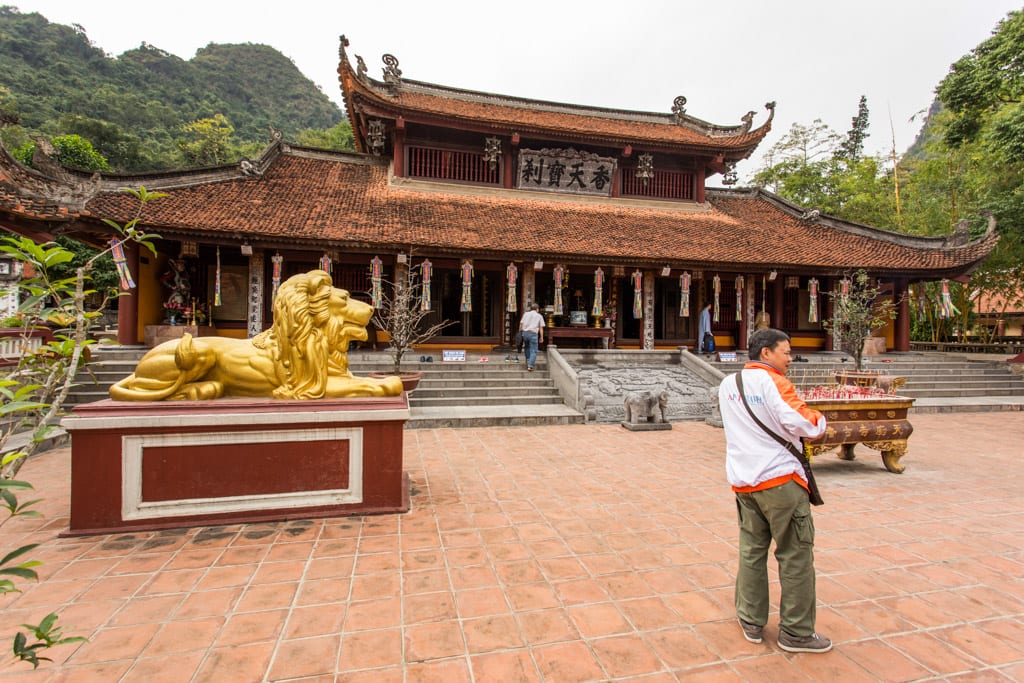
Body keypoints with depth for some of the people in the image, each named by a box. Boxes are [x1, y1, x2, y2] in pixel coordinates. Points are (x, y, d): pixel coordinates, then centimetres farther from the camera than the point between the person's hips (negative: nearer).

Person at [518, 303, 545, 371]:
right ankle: (530, 365, -9)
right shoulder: (539, 316, 7)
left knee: (527, 348, 23)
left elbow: (521, 324, 6)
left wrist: (520, 332, 14)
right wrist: (541, 337, 5)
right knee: (533, 351, 1)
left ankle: (528, 363, 30)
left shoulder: (526, 314, 12)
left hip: (525, 332, 3)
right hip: (533, 334, -3)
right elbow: (541, 328, 2)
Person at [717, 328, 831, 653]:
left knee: (751, 550, 16)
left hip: (742, 480, 7)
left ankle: (751, 622, 26)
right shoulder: (772, 381, -11)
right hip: (780, 479, -6)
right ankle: (796, 633, 18)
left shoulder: (727, 385, 11)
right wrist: (820, 420, 0)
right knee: (795, 555, 7)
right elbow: (799, 421, -19)